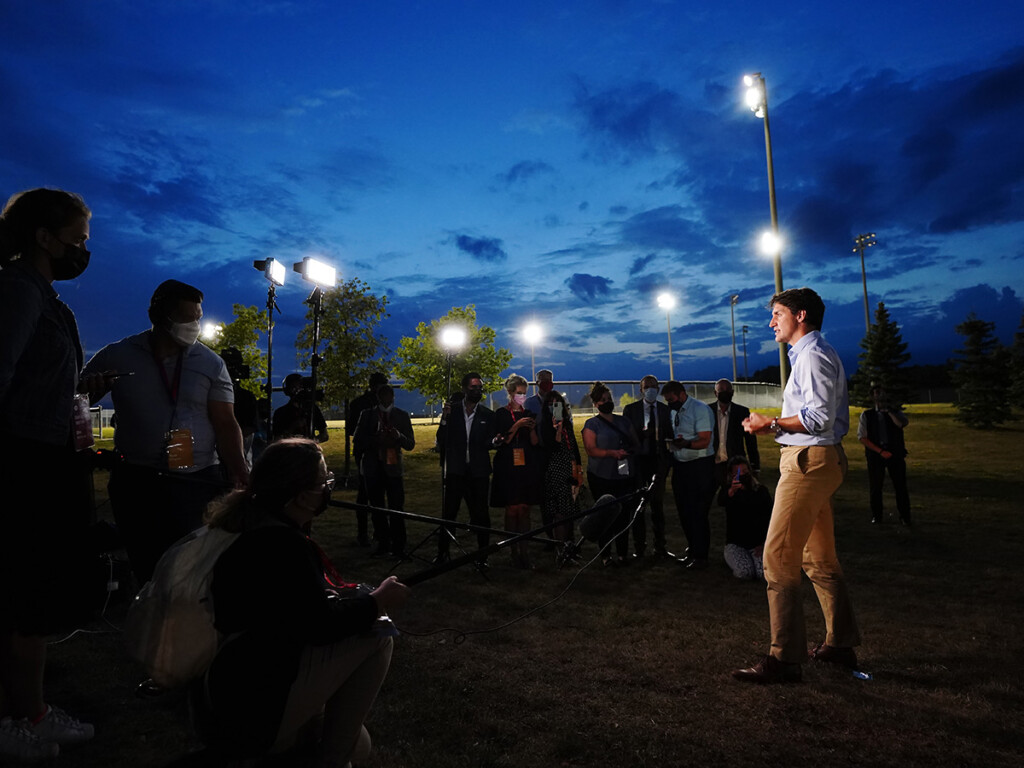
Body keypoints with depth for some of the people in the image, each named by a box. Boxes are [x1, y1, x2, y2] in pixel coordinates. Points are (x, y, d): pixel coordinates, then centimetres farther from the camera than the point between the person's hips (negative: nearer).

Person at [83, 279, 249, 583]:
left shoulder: (210, 363, 2)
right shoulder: (116, 356, 4)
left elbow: (225, 424, -1)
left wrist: (239, 475, -14)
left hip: (199, 481, -1)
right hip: (136, 481, 1)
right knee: (145, 565, 9)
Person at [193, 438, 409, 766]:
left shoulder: (247, 521, 4)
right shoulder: (281, 541, -25)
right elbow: (321, 625, -19)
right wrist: (377, 601, -6)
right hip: (248, 714, -9)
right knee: (376, 638, -9)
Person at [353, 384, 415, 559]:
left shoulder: (402, 416, 7)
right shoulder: (367, 415, 8)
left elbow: (411, 444, 4)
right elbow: (357, 442, 3)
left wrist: (399, 437, -17)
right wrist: (374, 439, -16)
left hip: (393, 467, -1)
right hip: (372, 467, 2)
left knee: (397, 509, -7)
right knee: (377, 509, 8)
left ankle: (398, 546, 2)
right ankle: (383, 543, 20)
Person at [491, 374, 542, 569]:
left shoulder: (529, 414, 13)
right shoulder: (501, 414, 1)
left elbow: (535, 443, 10)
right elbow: (500, 441, -7)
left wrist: (532, 428, -8)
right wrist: (517, 425, -16)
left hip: (527, 467, 3)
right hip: (508, 467, -3)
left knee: (524, 510, 4)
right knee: (512, 510, -2)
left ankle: (524, 553, 7)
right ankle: (514, 553, 5)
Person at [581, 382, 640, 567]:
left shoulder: (623, 421, 16)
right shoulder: (591, 424, 2)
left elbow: (636, 443, 18)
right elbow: (591, 449, -9)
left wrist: (630, 451, -5)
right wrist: (612, 453, -23)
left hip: (626, 476, 4)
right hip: (602, 478, -4)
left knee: (624, 515, 4)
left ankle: (622, 553, 15)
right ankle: (605, 555, 10)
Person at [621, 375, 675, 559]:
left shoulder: (666, 410, 6)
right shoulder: (630, 409, -1)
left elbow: (669, 436, 7)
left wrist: (669, 461, -1)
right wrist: (642, 432, -24)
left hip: (658, 461, 2)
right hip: (637, 461, -2)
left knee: (658, 505, 10)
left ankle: (660, 546, 21)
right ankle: (639, 547, 16)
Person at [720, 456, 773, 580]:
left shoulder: (761, 491, 5)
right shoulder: (728, 490, -1)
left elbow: (769, 519, 4)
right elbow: (721, 501, -28)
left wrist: (763, 543, -9)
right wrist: (731, 491, -52)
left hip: (757, 543, 1)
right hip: (735, 543, -1)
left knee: (764, 573, -24)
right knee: (744, 572, -27)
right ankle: (730, 559, 7)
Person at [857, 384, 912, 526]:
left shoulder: (895, 412, 11)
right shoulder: (867, 415, 7)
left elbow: (903, 424, -11)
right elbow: (862, 437, 0)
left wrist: (889, 411, -10)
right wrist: (880, 451, -7)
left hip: (895, 454, 1)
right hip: (875, 454, 0)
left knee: (900, 485, 0)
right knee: (875, 486, 3)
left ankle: (905, 517, 11)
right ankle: (877, 516, 15)